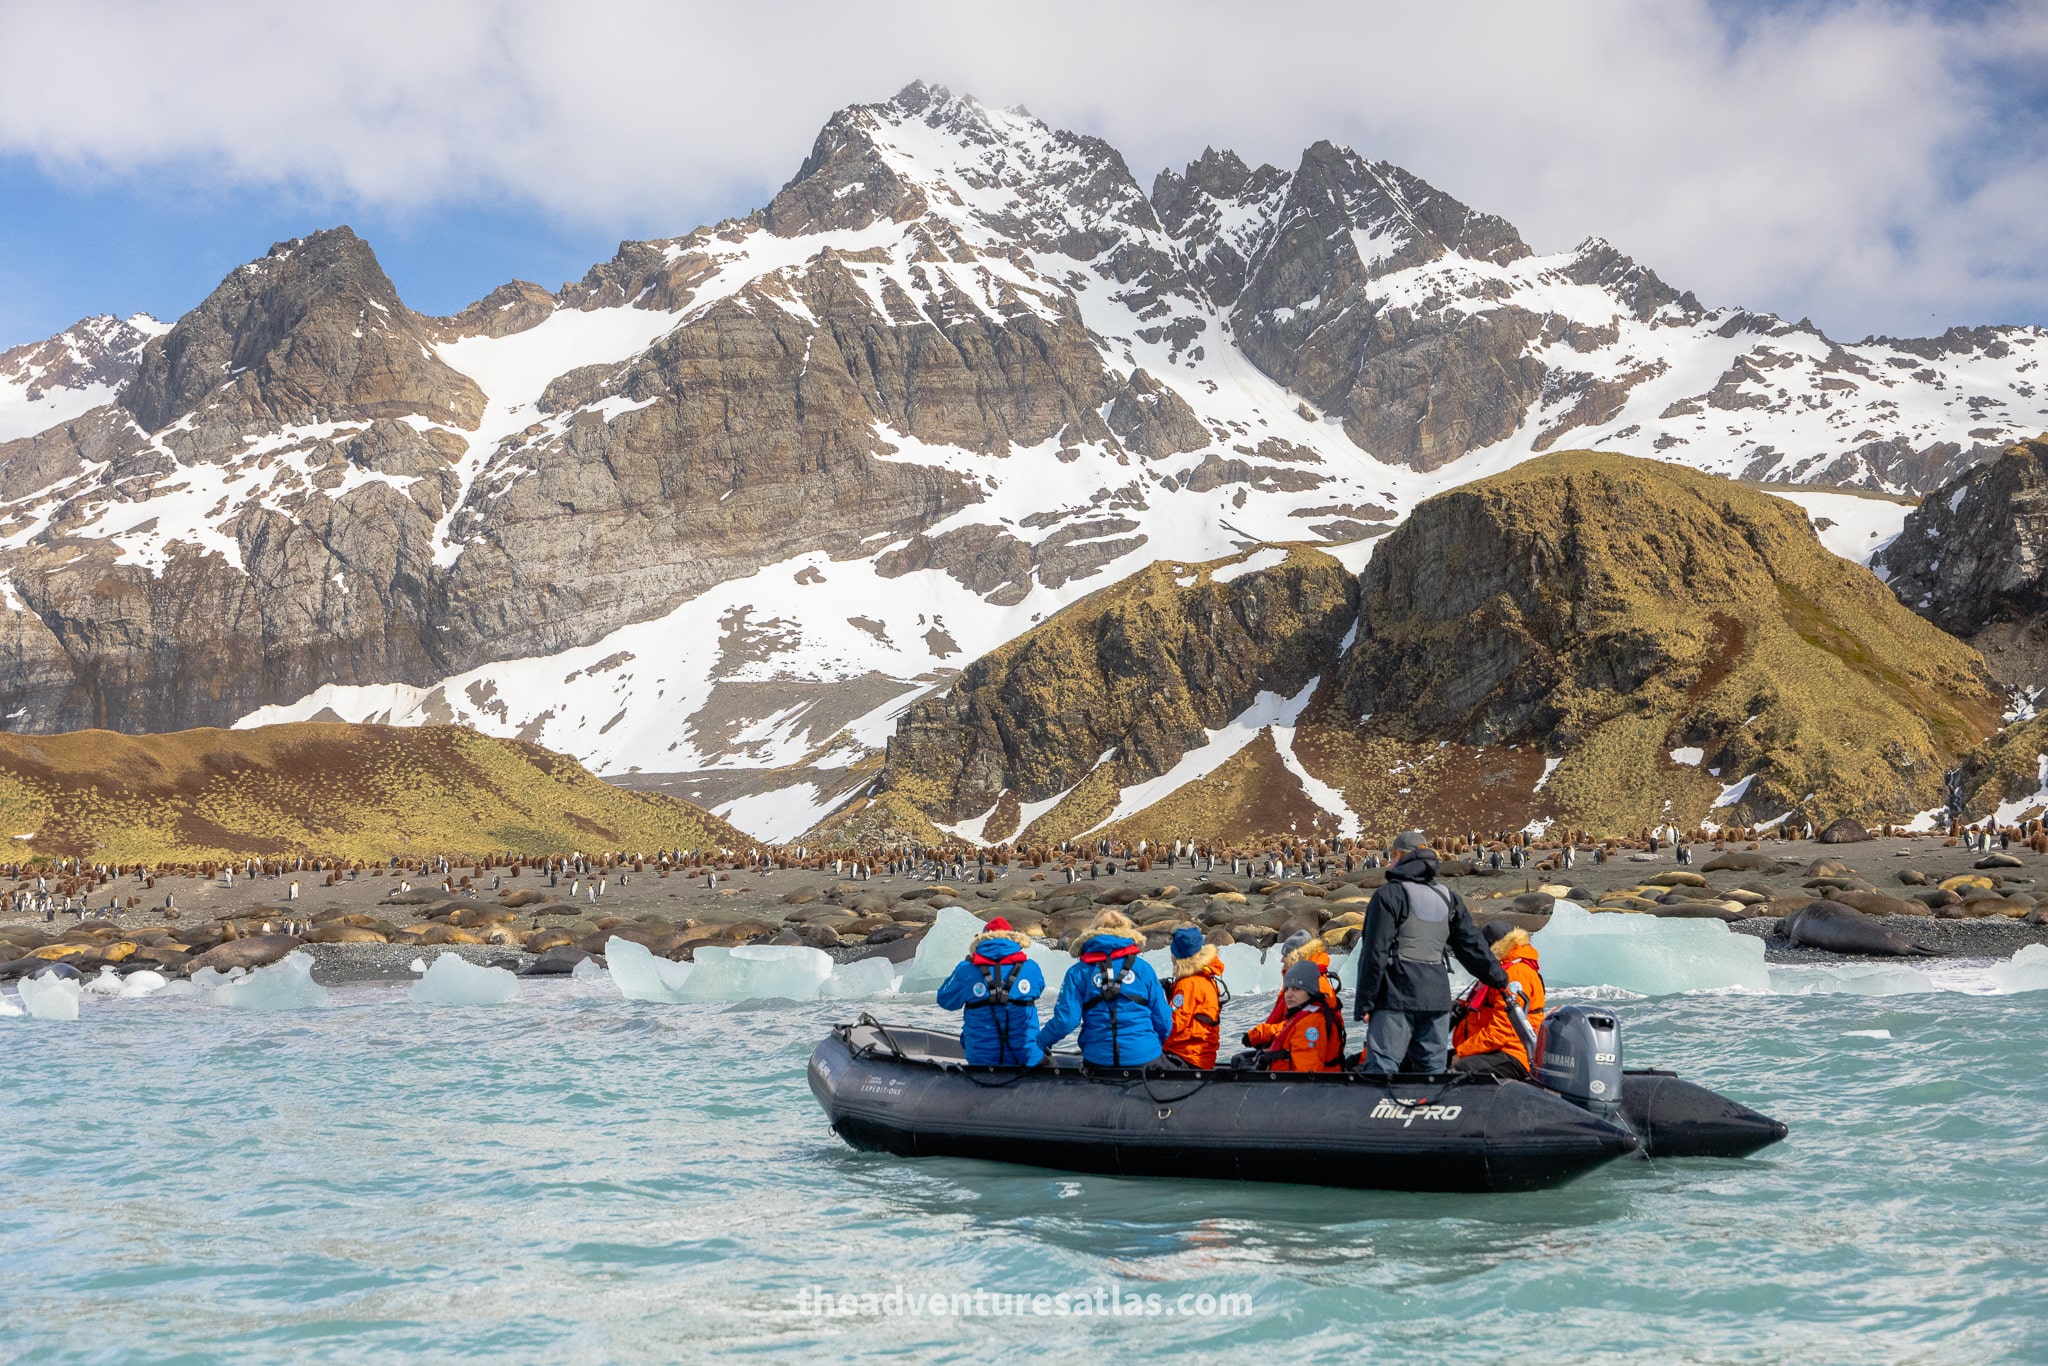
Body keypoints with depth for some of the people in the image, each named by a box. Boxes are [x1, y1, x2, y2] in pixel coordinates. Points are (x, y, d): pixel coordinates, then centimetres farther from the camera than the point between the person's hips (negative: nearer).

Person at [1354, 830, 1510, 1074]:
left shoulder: (1389, 895, -5)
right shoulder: (1448, 898, 15)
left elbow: (1375, 953, -9)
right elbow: (1473, 946, 18)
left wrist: (1364, 1002, -5)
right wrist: (1500, 979, 31)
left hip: (1396, 999, -6)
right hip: (1437, 999, 6)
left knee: (1381, 1066, -8)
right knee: (1433, 1069, 11)